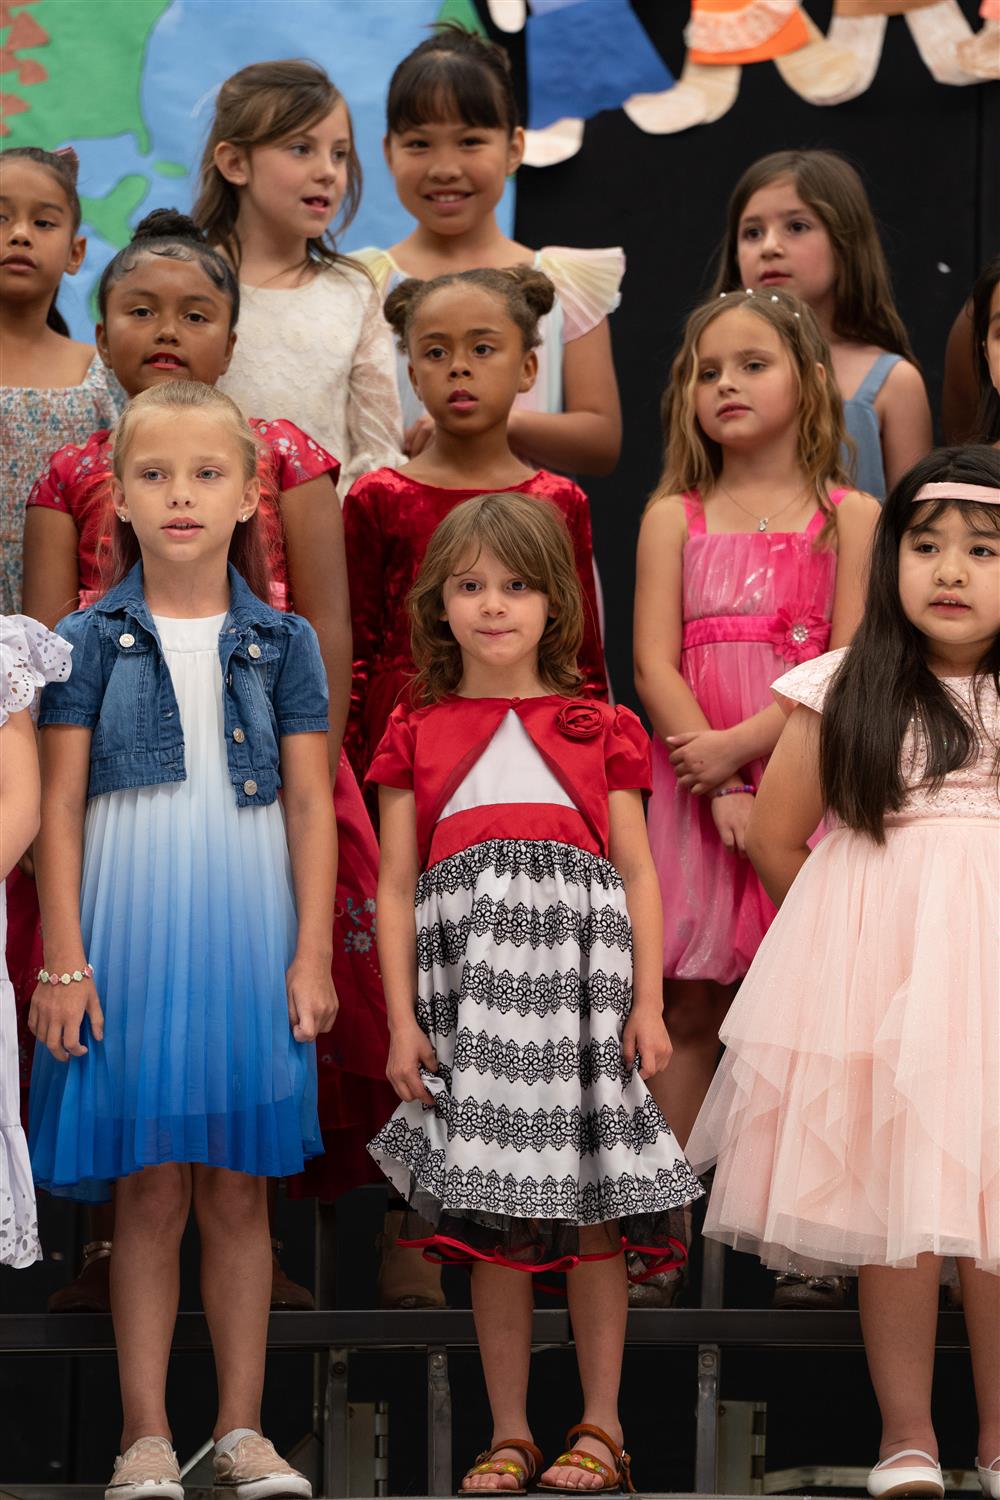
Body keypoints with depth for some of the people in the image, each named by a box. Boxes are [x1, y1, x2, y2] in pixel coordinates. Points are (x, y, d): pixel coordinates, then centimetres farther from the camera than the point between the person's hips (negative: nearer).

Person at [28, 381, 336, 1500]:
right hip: (130, 932, -1)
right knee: (150, 1191, 0)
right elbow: (60, 809, 1)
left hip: (249, 934, 1)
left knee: (239, 1190, 5)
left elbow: (311, 807, 5)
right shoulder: (89, 642, 3)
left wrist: (312, 954, -2)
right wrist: (63, 961, -5)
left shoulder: (281, 644, 6)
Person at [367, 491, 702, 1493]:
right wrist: (401, 1019, 0)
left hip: (580, 973, 0)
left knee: (594, 1212, 0)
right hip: (469, 984, 0)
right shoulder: (417, 735, 10)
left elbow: (637, 875, 8)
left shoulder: (598, 730, 9)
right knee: (493, 1224, 0)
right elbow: (395, 888, 8)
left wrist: (647, 1002, -1)